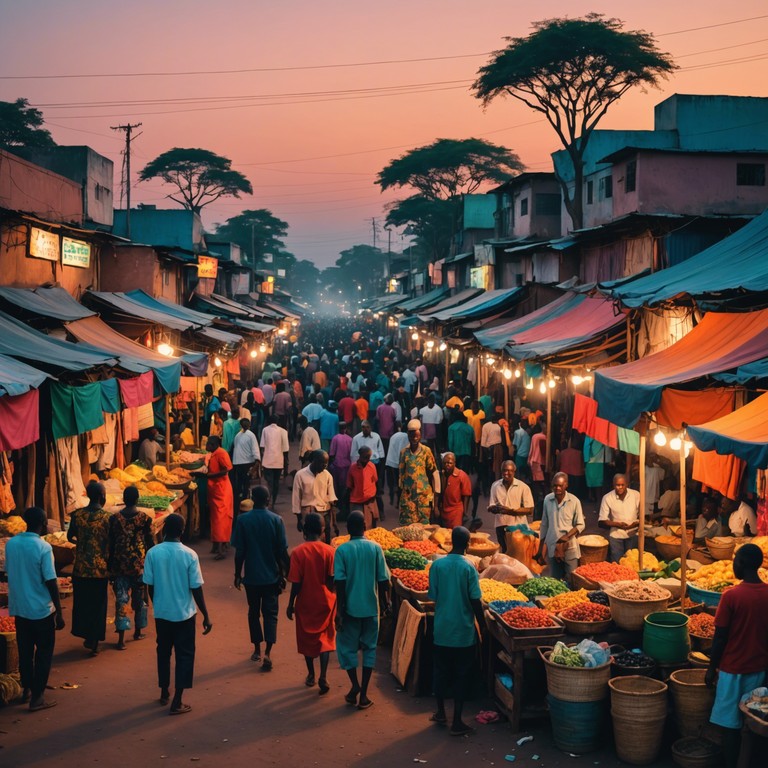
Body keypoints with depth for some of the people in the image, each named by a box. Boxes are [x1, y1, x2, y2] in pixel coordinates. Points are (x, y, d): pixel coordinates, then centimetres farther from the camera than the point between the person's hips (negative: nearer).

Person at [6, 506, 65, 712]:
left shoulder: (11, 543, -2)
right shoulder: (43, 548, -19)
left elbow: (9, 573, 8)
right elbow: (51, 582, -18)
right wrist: (59, 613, -10)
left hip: (19, 608, 6)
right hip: (41, 610, -6)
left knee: (25, 651, 19)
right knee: (44, 653, 7)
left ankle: (27, 690, 30)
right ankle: (37, 698, 9)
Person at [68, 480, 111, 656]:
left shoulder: (77, 515, -5)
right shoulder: (107, 517, -12)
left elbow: (70, 537, 7)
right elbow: (111, 543, -9)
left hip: (81, 567, 2)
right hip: (101, 568, -2)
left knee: (81, 601, 18)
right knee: (98, 604, 9)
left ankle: (86, 636, 27)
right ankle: (94, 641, 11)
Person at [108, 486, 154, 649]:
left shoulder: (114, 519, -3)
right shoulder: (145, 518, -6)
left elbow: (110, 545, 1)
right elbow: (150, 544, -3)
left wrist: (110, 568, 10)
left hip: (120, 565, 0)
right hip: (139, 565, 0)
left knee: (121, 600, 1)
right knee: (139, 599, 17)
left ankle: (121, 639, -7)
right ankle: (138, 632, 31)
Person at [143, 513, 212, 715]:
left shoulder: (153, 553, -9)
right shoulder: (189, 555, -15)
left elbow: (150, 585, -2)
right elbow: (196, 588, -12)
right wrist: (206, 616, -4)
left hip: (161, 612, 3)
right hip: (184, 613, -3)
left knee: (163, 651, 21)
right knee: (184, 655, 8)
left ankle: (164, 693, 33)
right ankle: (177, 702, 7)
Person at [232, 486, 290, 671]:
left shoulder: (243, 520, -7)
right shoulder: (276, 520, -9)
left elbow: (239, 551, -5)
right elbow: (282, 551, -7)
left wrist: (237, 574, 6)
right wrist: (284, 573, 5)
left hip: (251, 576, 1)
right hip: (271, 576, -1)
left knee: (254, 612, 17)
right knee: (270, 614, 6)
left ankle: (257, 650, 26)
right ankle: (267, 653, -7)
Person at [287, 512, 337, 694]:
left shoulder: (298, 552, -13)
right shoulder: (329, 551, -11)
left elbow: (296, 582, -11)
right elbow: (332, 580, -9)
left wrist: (291, 604, -1)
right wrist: (332, 597, 9)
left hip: (305, 602, 0)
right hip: (325, 602, 0)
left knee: (306, 639, 17)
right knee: (324, 638, 9)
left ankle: (311, 675, 29)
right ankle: (323, 676, -5)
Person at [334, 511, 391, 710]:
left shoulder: (342, 550, -9)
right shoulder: (375, 548, -4)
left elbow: (340, 583, -12)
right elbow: (383, 580, -2)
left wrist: (340, 611, -6)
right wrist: (384, 603, 12)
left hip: (350, 607, -2)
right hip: (371, 607, 2)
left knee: (347, 647, 15)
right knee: (369, 648, 10)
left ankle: (355, 685, 3)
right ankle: (363, 694, 10)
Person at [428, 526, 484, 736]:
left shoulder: (437, 565, -6)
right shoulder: (468, 568, -13)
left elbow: (433, 596, 0)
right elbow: (475, 601, -12)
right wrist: (482, 624, 3)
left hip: (441, 629, 3)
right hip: (464, 631, -3)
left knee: (441, 671, 18)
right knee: (462, 675, 5)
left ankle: (441, 713, 30)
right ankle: (457, 722, 7)